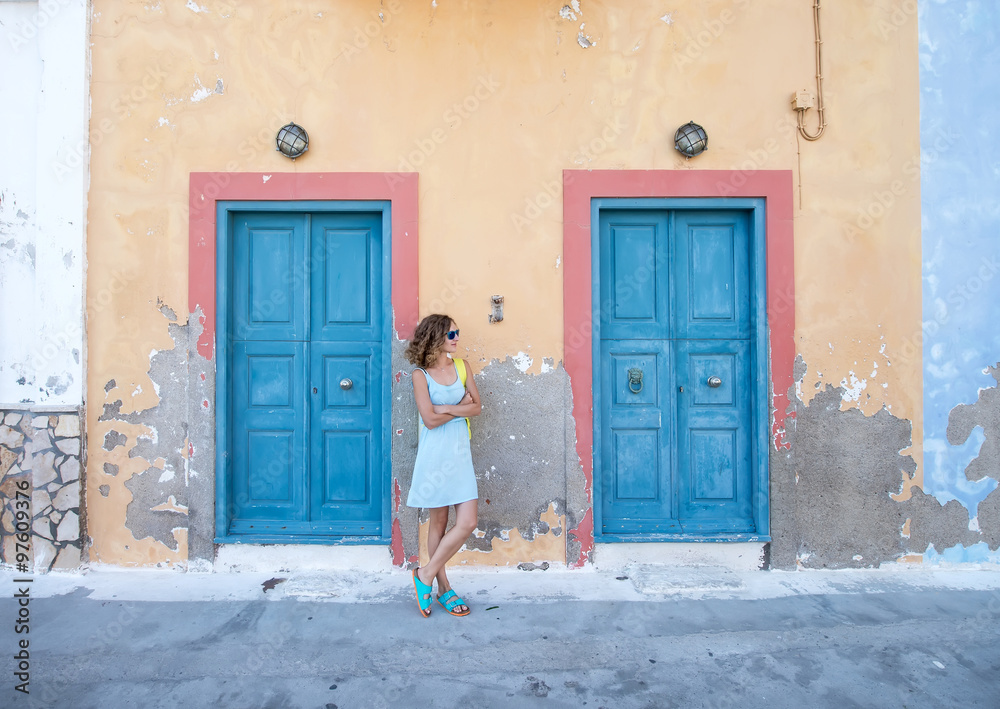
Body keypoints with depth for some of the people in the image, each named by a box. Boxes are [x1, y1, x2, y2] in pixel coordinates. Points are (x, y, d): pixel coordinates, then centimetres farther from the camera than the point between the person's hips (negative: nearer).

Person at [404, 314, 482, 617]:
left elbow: (477, 407, 2)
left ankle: (426, 575, 15)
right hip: (434, 455, -4)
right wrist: (461, 406, -5)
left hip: (459, 453, 4)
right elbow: (430, 419, -14)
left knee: (468, 522, -3)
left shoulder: (461, 366, 8)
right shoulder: (420, 374, -6)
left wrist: (447, 408, -12)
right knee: (438, 523, 7)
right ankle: (443, 587, 25)